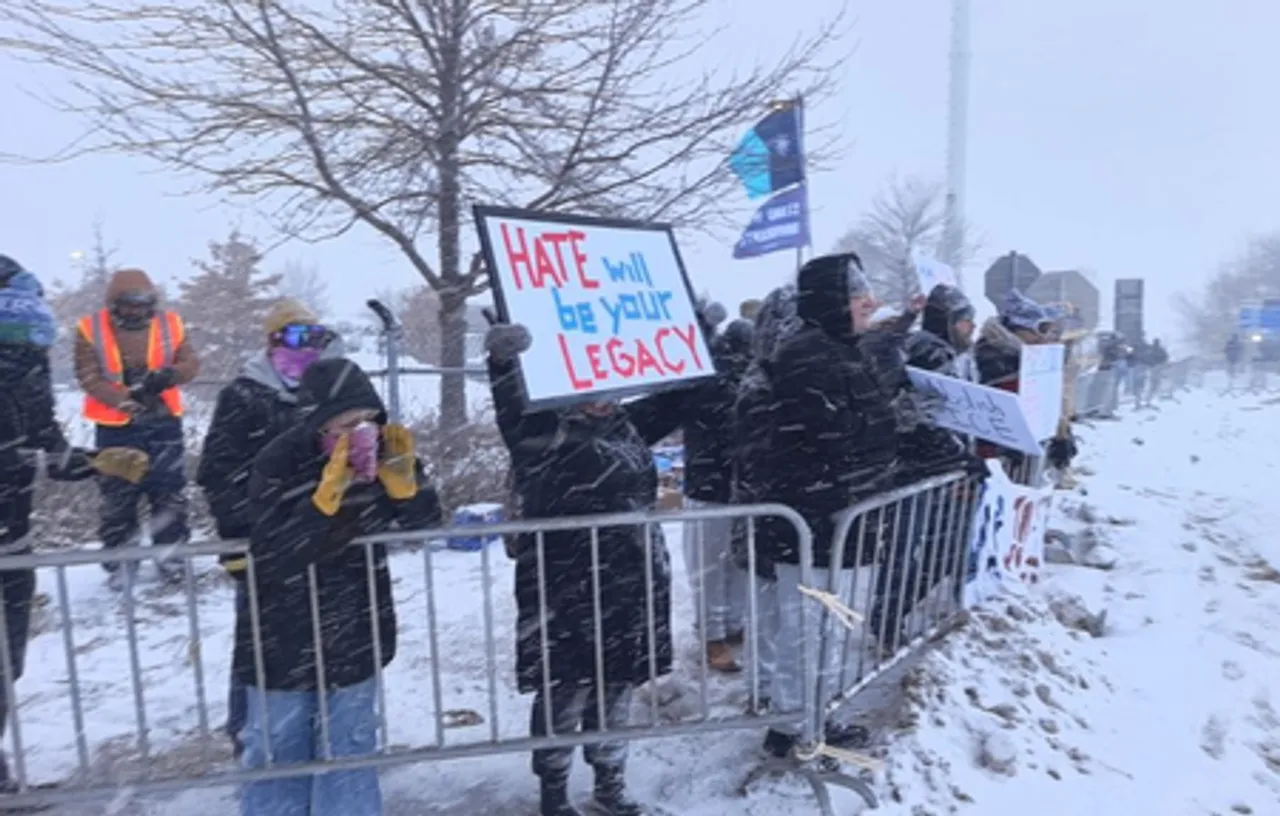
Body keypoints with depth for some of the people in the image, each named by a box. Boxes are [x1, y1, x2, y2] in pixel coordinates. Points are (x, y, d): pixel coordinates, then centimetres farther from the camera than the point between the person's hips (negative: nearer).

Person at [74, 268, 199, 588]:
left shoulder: (169, 324, 0)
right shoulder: (91, 330, -6)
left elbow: (191, 363, -2)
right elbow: (89, 377, -10)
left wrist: (169, 375, -23)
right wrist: (126, 399, -24)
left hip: (163, 421, 2)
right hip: (116, 426, -1)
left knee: (169, 489, 7)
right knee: (117, 494, 8)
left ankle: (170, 552, 21)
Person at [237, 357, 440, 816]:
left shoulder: (384, 450, -12)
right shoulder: (277, 465, -22)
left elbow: (425, 523, -5)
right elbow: (271, 560, -29)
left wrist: (404, 481, -24)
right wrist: (327, 495, -39)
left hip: (356, 637, 3)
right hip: (283, 642, -2)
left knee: (350, 754, 17)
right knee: (279, 756, 16)